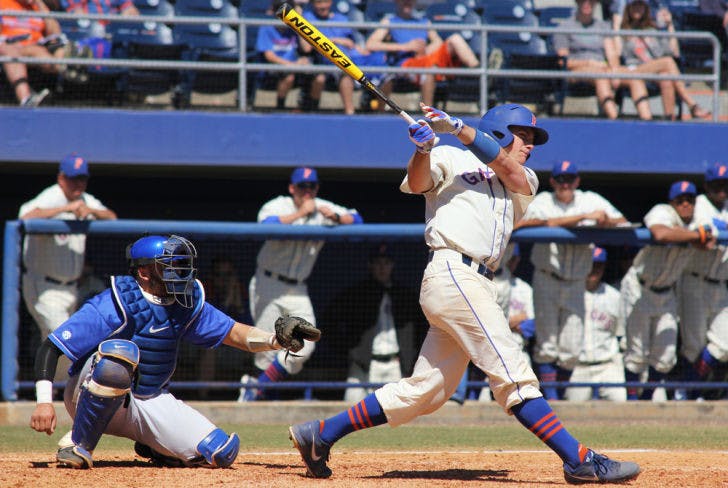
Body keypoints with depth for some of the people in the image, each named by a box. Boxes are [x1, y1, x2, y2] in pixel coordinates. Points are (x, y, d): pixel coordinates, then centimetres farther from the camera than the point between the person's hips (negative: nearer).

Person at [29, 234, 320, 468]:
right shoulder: (116, 305, -21)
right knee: (120, 353, -39)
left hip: (150, 402, 5)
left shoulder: (189, 302, -2)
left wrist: (275, 340, -14)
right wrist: (44, 401, -34)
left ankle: (151, 448, 17)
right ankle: (79, 447, -22)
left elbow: (231, 333, 5)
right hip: (91, 398, -5)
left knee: (221, 452, -13)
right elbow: (50, 349, -21)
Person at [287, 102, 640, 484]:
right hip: (452, 271, -8)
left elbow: (508, 169, 3)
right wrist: (423, 148, -27)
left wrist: (457, 127, -9)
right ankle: (580, 461, -16)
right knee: (514, 375, -12)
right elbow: (418, 183, -6)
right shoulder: (452, 159, 11)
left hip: (475, 284, 8)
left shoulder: (524, 182, 25)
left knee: (424, 392, 6)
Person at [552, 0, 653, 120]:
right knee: (601, 74, -40)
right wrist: (589, 63, -12)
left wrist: (615, 68, -10)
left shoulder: (603, 26, 26)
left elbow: (612, 53, 12)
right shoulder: (565, 27, 13)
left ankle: (646, 117, -42)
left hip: (603, 67, 5)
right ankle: (612, 116, -61)